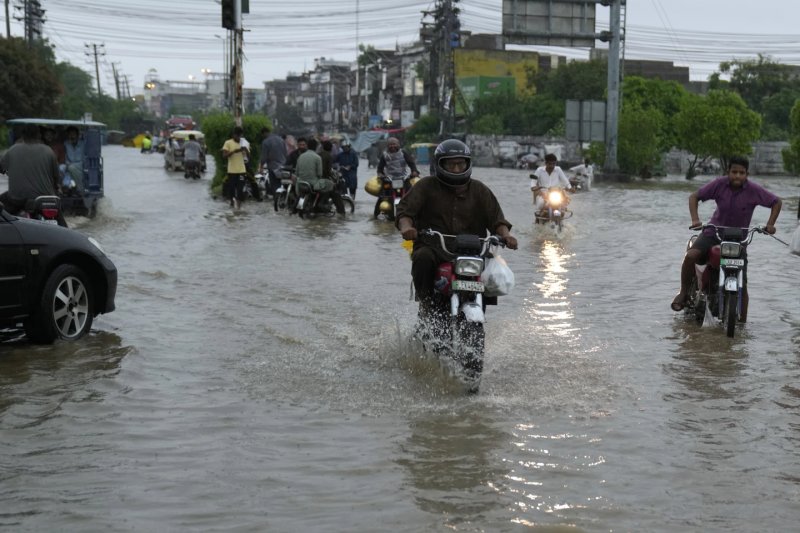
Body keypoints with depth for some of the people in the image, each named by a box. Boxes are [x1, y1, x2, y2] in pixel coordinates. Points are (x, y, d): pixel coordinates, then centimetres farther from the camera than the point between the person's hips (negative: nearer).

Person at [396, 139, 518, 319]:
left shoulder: (479, 190, 16)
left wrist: (505, 234, -12)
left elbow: (495, 217, 10)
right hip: (433, 247, -2)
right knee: (423, 258, -35)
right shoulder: (427, 186, 9)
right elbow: (405, 208, -1)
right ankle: (426, 305, -19)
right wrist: (406, 226, -24)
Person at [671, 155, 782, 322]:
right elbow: (694, 197, -4)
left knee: (742, 280, -3)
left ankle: (742, 321, 9)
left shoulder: (754, 190, -12)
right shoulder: (719, 184, -11)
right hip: (713, 233, 0)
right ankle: (684, 292, -6)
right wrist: (695, 219, -18)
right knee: (691, 256, -26)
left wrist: (770, 224, -11)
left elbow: (776, 202, 1)